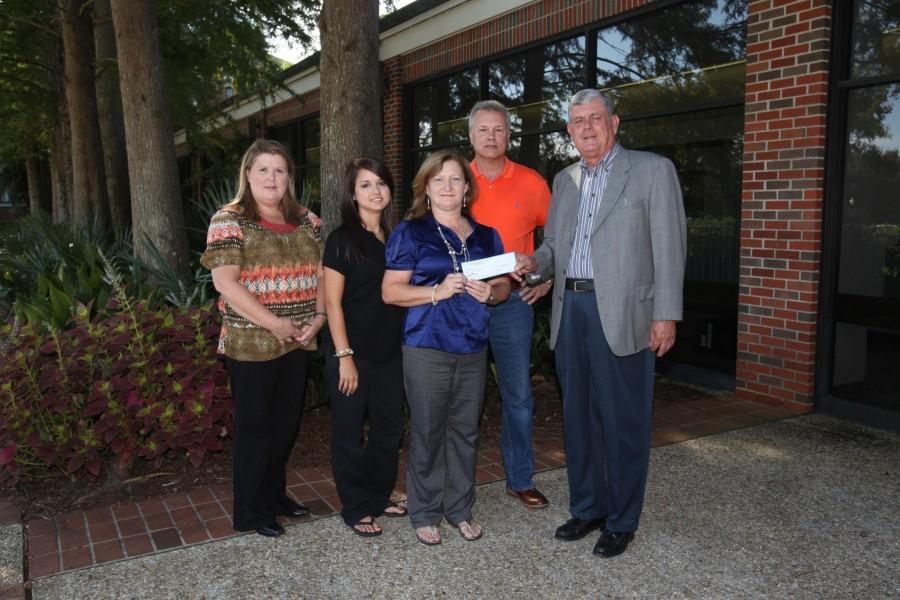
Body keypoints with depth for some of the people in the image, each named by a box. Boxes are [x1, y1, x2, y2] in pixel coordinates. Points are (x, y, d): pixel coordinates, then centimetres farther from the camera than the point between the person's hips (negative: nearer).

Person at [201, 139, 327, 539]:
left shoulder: (307, 221, 9)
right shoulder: (228, 221, -7)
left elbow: (322, 271, 12)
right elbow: (225, 282, -16)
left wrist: (319, 315, -5)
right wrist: (274, 324, -18)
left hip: (298, 342, 6)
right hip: (251, 345, -5)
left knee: (287, 423, 15)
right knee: (255, 426, 5)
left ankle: (274, 494, 34)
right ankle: (250, 513, 20)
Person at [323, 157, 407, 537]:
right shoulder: (342, 239, -7)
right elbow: (332, 302, -11)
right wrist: (344, 356, -16)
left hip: (390, 351, 6)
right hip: (353, 352, -6)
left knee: (389, 429, 14)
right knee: (350, 432, 6)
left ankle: (379, 496, 32)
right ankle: (355, 509, 21)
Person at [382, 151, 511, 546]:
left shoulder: (486, 236, 11)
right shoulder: (410, 233, -2)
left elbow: (504, 285, 15)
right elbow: (390, 291, -7)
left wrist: (490, 292, -8)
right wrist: (437, 291, -21)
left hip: (474, 349, 4)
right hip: (427, 348, -4)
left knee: (465, 430, 12)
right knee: (427, 432, 4)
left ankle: (460, 509, 26)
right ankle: (425, 513, 19)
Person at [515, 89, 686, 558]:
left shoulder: (652, 170, 0)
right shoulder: (564, 180, 16)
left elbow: (669, 247, -5)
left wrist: (666, 315, -11)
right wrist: (533, 263, -3)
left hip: (621, 315, -5)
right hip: (570, 309, 6)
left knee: (622, 422, 2)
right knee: (578, 417, 13)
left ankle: (621, 522, 18)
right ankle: (586, 508, 29)